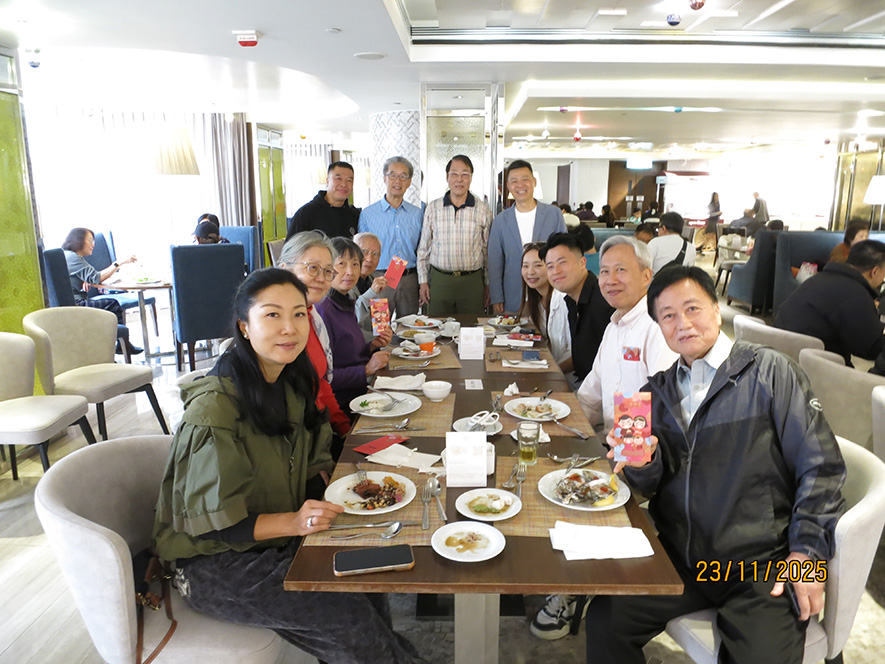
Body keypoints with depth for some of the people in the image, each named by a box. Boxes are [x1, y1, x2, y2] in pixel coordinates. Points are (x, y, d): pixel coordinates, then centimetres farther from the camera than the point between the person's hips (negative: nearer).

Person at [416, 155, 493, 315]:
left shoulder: (483, 209, 3)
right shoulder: (433, 208, 5)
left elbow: (488, 250, 8)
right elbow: (423, 248, 10)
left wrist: (488, 284, 7)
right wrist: (423, 281, 7)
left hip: (472, 282, 0)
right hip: (439, 280, 1)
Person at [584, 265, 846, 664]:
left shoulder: (769, 372, -3)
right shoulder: (658, 391, 10)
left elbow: (821, 467, -5)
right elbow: (650, 485, 8)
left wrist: (807, 552, -11)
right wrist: (642, 461, -15)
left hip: (759, 566, -3)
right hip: (679, 559, 4)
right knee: (605, 620, -11)